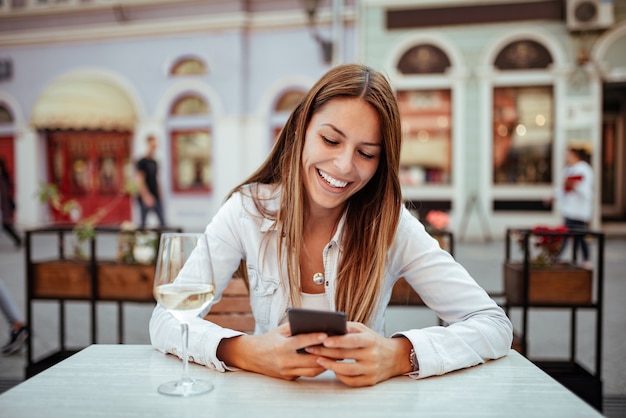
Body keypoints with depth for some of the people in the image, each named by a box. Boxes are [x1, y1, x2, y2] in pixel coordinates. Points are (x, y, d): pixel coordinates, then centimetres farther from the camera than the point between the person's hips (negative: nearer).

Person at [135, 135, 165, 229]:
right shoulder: (142, 162, -6)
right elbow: (140, 181, -12)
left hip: (156, 197, 7)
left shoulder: (155, 163, 14)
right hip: (146, 198, -6)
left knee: (163, 221, 2)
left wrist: (159, 193, 13)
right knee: (143, 222, 1)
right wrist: (146, 196, -19)